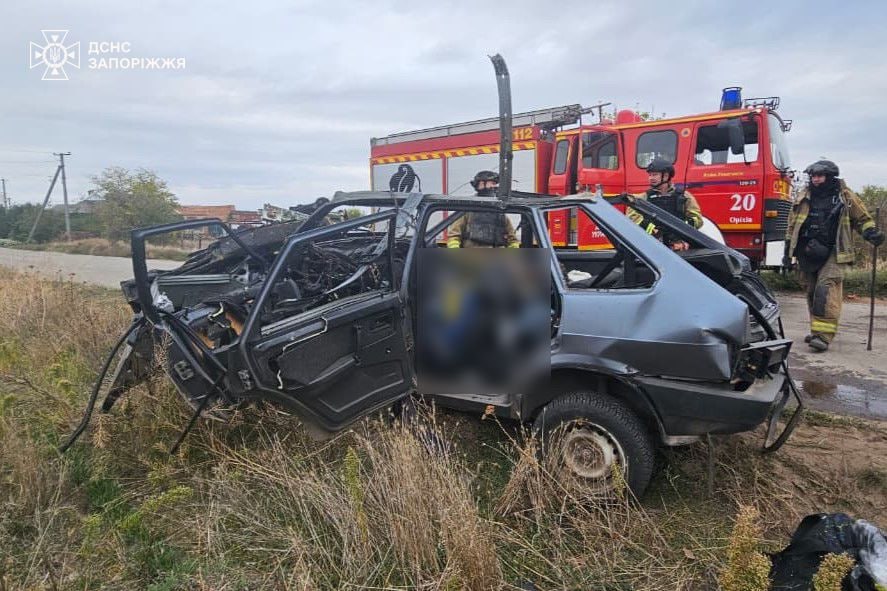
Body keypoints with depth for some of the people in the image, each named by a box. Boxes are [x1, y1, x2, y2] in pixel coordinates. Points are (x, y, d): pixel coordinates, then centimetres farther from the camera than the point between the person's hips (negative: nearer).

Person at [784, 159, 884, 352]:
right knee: (812, 292, 10)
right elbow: (792, 225, 16)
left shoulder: (845, 196, 3)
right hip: (808, 254, 4)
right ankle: (817, 330, 23)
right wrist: (788, 251, 13)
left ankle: (824, 335, -21)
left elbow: (862, 218, 14)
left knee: (827, 291, -17)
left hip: (833, 253, -4)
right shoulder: (805, 198, 10)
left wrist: (871, 232, -7)